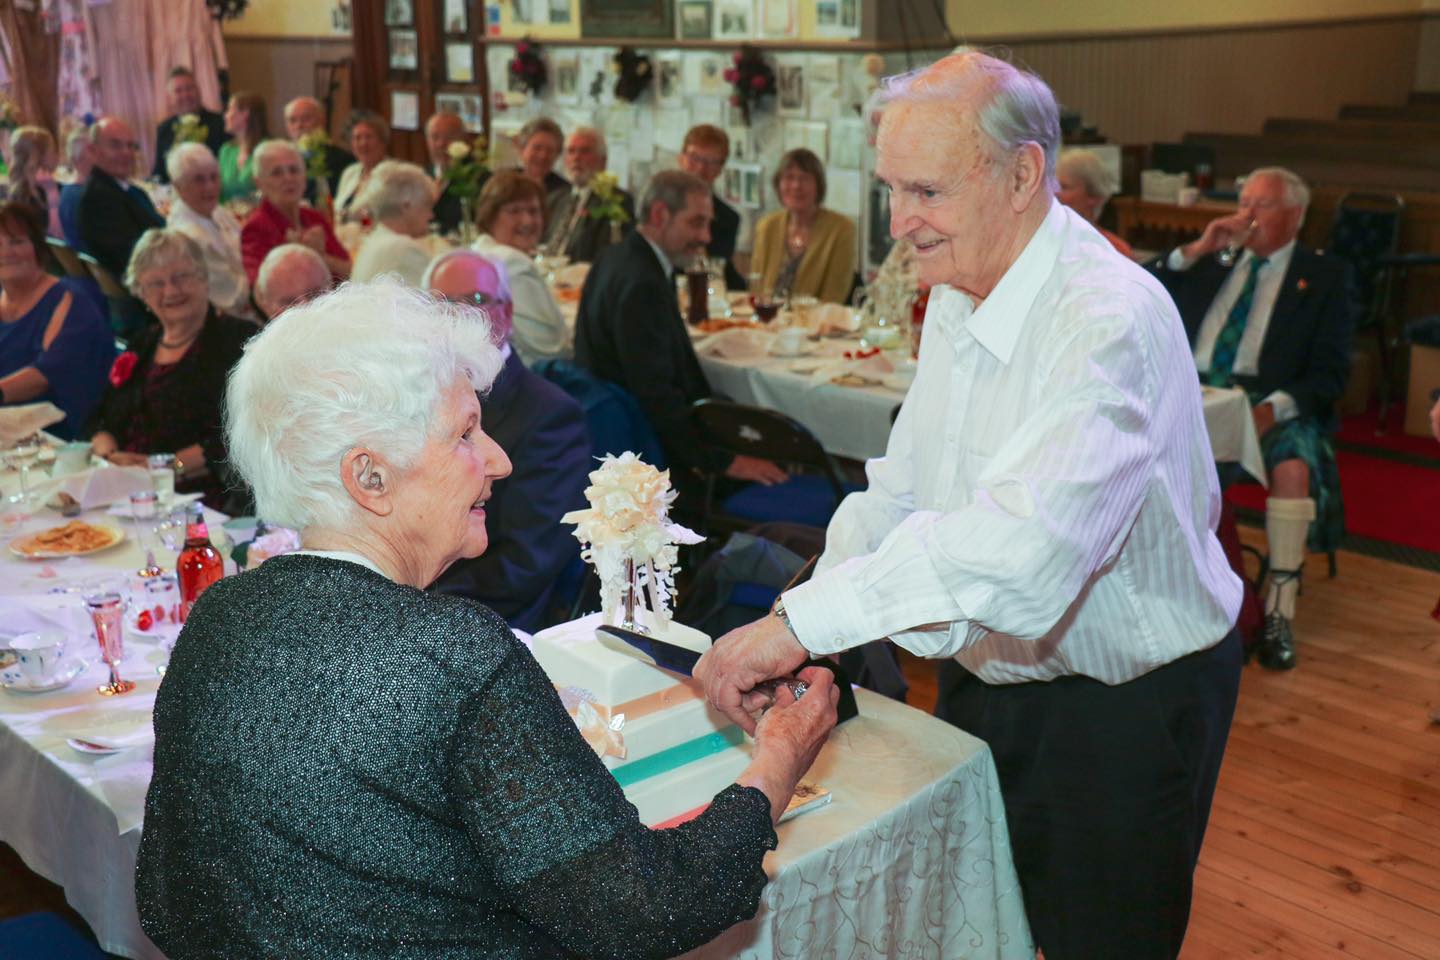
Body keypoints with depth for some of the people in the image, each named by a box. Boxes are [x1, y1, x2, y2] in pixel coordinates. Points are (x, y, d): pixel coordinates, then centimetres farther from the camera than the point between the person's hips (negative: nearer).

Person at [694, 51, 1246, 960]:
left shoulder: (1111, 320, -28)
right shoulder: (958, 296, 2)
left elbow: (1023, 547, -41)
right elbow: (899, 491, 5)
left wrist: (802, 622, -39)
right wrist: (797, 634, -9)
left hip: (1119, 710, -7)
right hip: (987, 680, 8)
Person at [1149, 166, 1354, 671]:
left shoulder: (1325, 276, 10)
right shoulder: (1214, 261, 20)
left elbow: (1330, 372, 0)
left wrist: (1273, 408, -19)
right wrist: (1196, 250, 2)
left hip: (1272, 402, -3)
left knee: (1294, 467, -34)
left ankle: (1278, 609, -23)